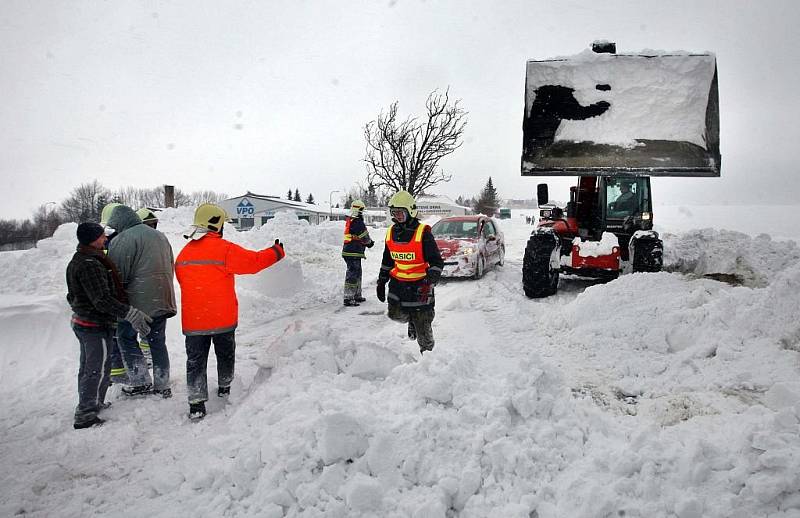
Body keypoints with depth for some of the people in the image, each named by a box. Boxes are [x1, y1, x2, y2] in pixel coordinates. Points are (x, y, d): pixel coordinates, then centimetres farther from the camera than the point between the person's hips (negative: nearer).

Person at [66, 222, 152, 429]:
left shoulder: (77, 261, 10)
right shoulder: (90, 265, -24)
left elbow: (73, 295, 20)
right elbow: (102, 300, -29)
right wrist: (131, 314, -31)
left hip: (82, 321, 10)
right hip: (97, 326, -10)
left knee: (88, 367, 21)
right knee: (99, 370, -2)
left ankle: (87, 405, 36)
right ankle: (86, 416, 3)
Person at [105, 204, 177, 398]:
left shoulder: (122, 240, -11)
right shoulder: (160, 236, 15)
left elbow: (117, 275, -13)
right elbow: (171, 268, 21)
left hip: (138, 301, -7)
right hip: (163, 300, 7)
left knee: (126, 336, 10)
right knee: (158, 341, 14)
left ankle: (141, 381, 9)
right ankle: (162, 385, 19)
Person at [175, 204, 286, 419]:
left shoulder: (183, 254, 5)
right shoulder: (224, 249, -13)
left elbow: (182, 280, 15)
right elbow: (253, 261, -11)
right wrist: (277, 252, 4)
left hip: (193, 319, 3)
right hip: (222, 318, -3)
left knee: (195, 359, 8)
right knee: (225, 353, 20)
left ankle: (196, 403, 2)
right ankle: (224, 387, 37)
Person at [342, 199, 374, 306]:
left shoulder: (349, 220, 14)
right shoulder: (357, 222, -18)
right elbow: (365, 237, -12)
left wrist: (368, 242, 7)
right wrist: (369, 242, 10)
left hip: (348, 251, 10)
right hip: (353, 253, -10)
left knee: (357, 274, 20)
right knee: (352, 275, -8)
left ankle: (357, 295, 30)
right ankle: (348, 298, -7)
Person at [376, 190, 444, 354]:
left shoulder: (423, 233, -15)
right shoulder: (391, 232, 5)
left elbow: (437, 262, -14)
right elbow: (387, 261, 17)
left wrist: (429, 283, -25)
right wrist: (381, 282, 15)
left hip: (419, 284, -5)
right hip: (397, 282, 5)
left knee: (422, 325, 1)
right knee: (395, 314, 3)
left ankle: (427, 352, 21)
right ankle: (412, 320, 35)